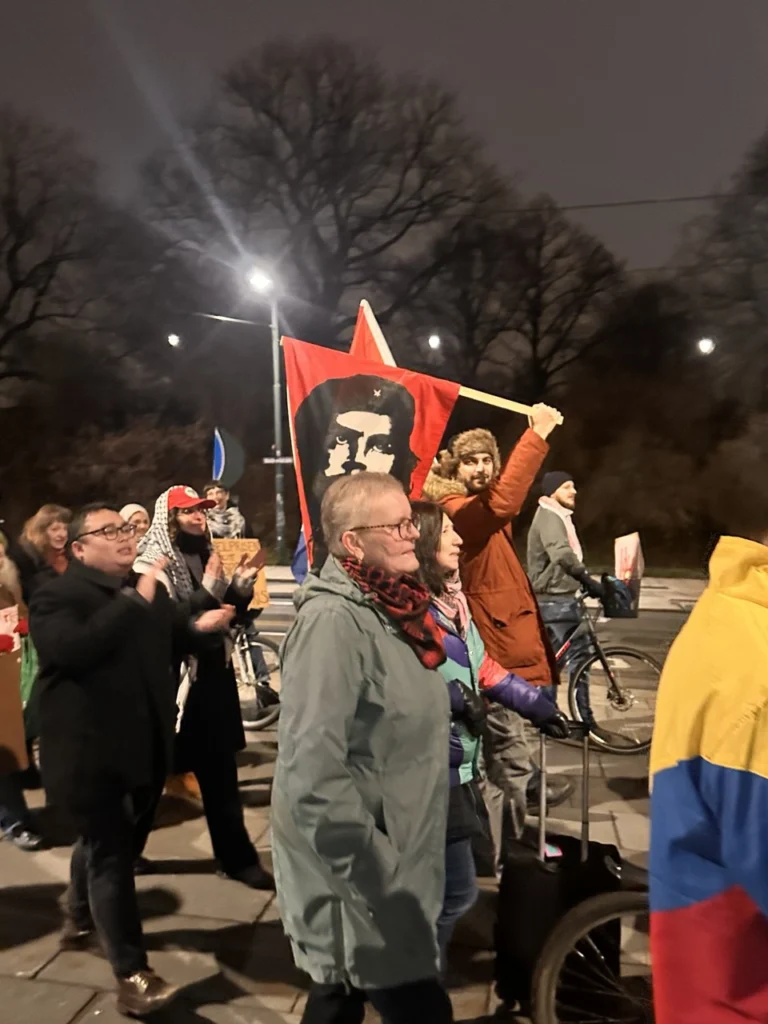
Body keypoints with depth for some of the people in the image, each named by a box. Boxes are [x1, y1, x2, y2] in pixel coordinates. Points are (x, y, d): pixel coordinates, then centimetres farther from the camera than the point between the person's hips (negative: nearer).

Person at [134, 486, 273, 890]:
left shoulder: (205, 555, 8)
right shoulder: (152, 563, -10)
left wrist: (240, 587, -5)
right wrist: (207, 590, -23)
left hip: (213, 677, 6)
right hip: (170, 681, -5)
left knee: (221, 774, 14)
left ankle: (237, 857, 26)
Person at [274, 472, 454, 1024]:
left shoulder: (391, 607, 4)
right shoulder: (333, 620, -23)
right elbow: (313, 773, -29)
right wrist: (376, 875, -23)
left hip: (390, 861, 8)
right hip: (357, 878, -8)